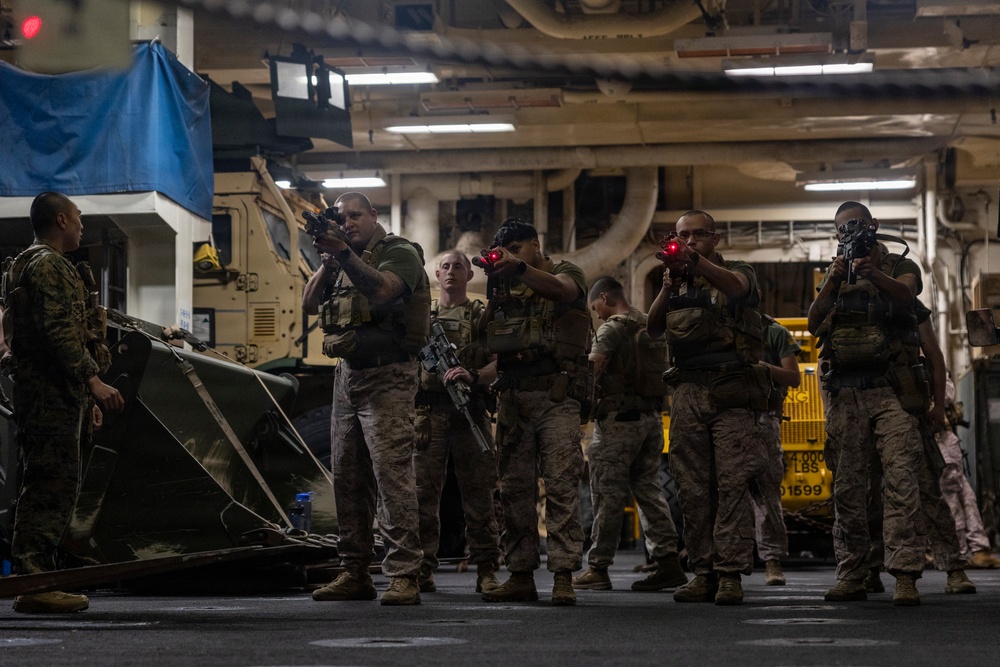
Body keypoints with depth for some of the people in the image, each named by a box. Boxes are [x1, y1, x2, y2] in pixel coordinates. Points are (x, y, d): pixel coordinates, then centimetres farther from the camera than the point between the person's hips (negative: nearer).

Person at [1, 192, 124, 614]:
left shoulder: (43, 265, 26)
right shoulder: (48, 266, -8)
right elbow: (58, 331, -21)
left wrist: (85, 398, 27)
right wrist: (92, 380, -26)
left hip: (54, 394, 11)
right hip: (50, 394, -11)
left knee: (55, 487, 11)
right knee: (51, 486, -13)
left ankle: (39, 579, 14)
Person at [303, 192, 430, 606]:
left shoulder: (400, 253, -3)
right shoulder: (345, 261, 20)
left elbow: (381, 290, -22)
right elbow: (310, 304, 12)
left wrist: (345, 254, -28)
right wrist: (328, 262, 0)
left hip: (386, 378, -8)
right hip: (347, 375, 8)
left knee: (392, 474, -13)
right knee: (348, 479, 8)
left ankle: (403, 576, -15)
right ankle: (355, 574, 13)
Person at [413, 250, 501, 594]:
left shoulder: (482, 315, 10)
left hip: (471, 411, -2)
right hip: (429, 412, 2)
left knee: (478, 494, -2)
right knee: (423, 492, -1)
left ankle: (486, 570, 2)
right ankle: (422, 569, 3)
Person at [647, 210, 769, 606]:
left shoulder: (738, 272, 7)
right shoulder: (676, 283, 20)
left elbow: (735, 285, -20)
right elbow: (653, 329, 6)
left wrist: (697, 262, -39)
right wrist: (667, 288, -13)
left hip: (731, 393, -4)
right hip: (688, 392, 4)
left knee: (732, 484, -10)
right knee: (693, 488, 1)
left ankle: (731, 574, -12)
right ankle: (703, 572, 5)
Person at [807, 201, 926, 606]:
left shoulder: (899, 266, 11)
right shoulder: (833, 276, 20)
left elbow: (906, 295, -12)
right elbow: (814, 324, 5)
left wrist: (874, 274, -31)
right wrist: (834, 280, -11)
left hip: (891, 390, -4)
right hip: (845, 393, 4)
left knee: (901, 479, -14)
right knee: (847, 485, 3)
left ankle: (904, 576, -20)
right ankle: (851, 576, 6)